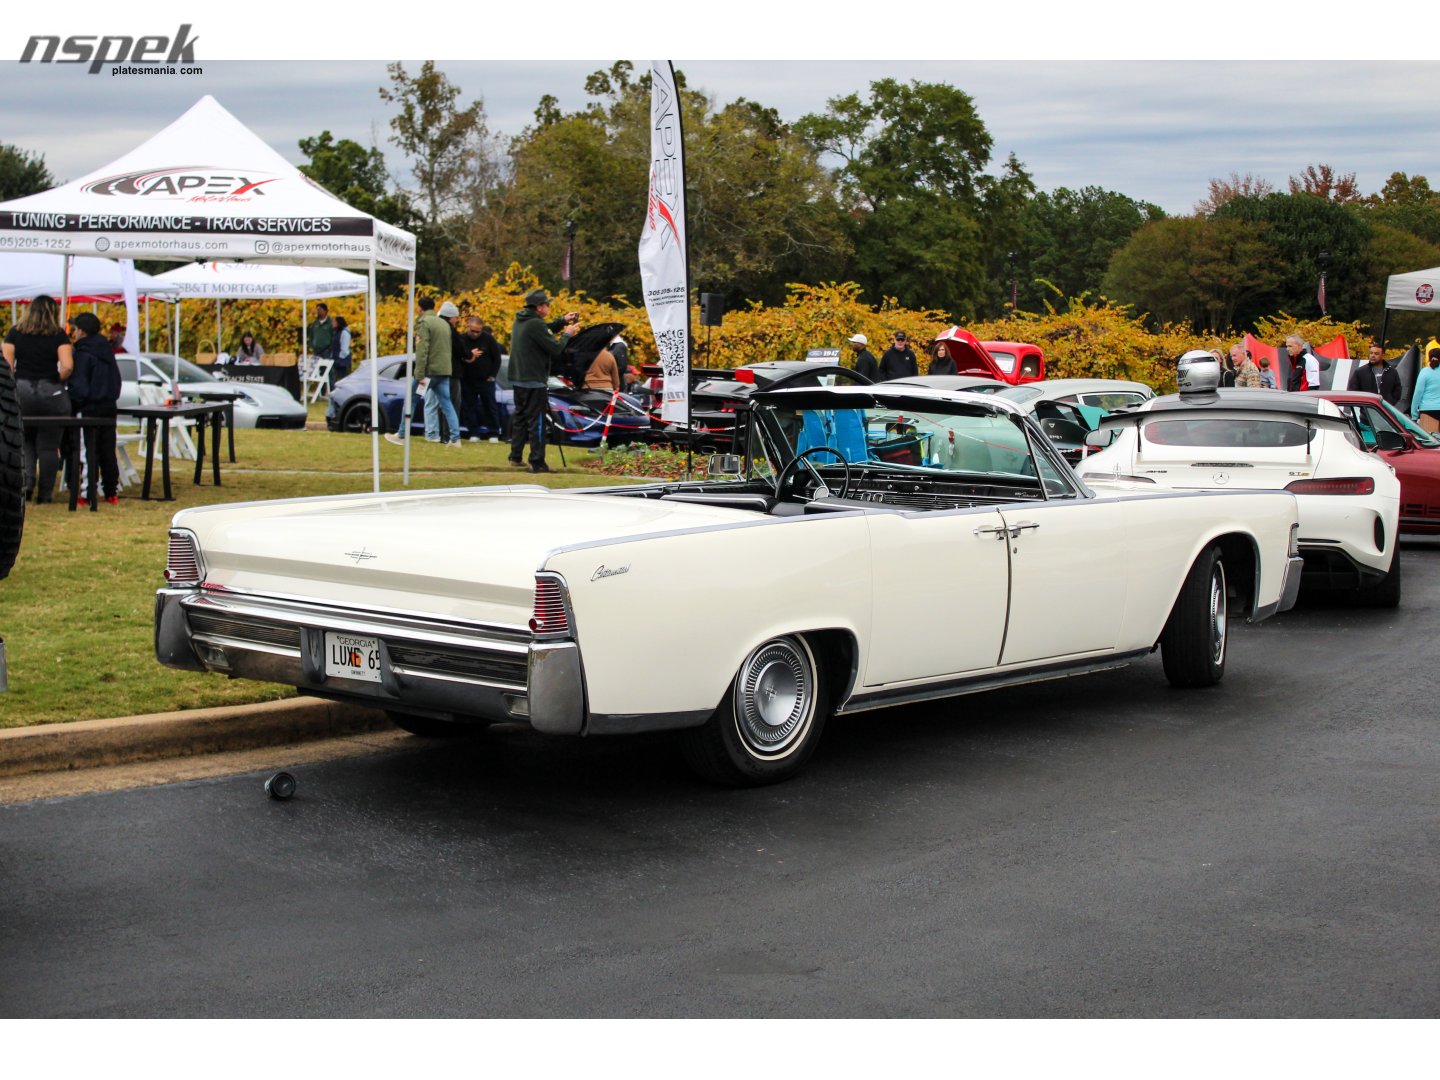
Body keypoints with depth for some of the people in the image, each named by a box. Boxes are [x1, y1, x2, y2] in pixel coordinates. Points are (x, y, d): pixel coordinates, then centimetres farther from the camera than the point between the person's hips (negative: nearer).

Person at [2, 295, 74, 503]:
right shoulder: (59, 336, -3)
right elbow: (67, 366, -15)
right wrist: (58, 381, 3)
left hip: (21, 391, 2)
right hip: (51, 393, -2)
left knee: (25, 441, 17)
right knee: (48, 445, 6)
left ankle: (25, 481, -2)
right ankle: (45, 494, 9)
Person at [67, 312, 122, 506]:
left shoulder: (83, 354, -14)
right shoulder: (107, 350, 10)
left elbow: (79, 387, -17)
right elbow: (116, 381, 16)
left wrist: (72, 407, -7)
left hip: (89, 409, -7)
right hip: (109, 406, 7)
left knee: (89, 452, -4)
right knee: (107, 450, 13)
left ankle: (88, 493, -6)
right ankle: (112, 492, 16)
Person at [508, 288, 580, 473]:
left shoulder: (521, 321, 9)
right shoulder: (535, 325, -20)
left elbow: (544, 331, 23)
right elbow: (556, 349, -19)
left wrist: (562, 322, 15)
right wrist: (567, 334, -4)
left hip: (518, 379, 9)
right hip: (533, 381, -9)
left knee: (520, 417, 18)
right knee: (536, 421, -5)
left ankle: (515, 457, 23)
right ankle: (537, 463, -4)